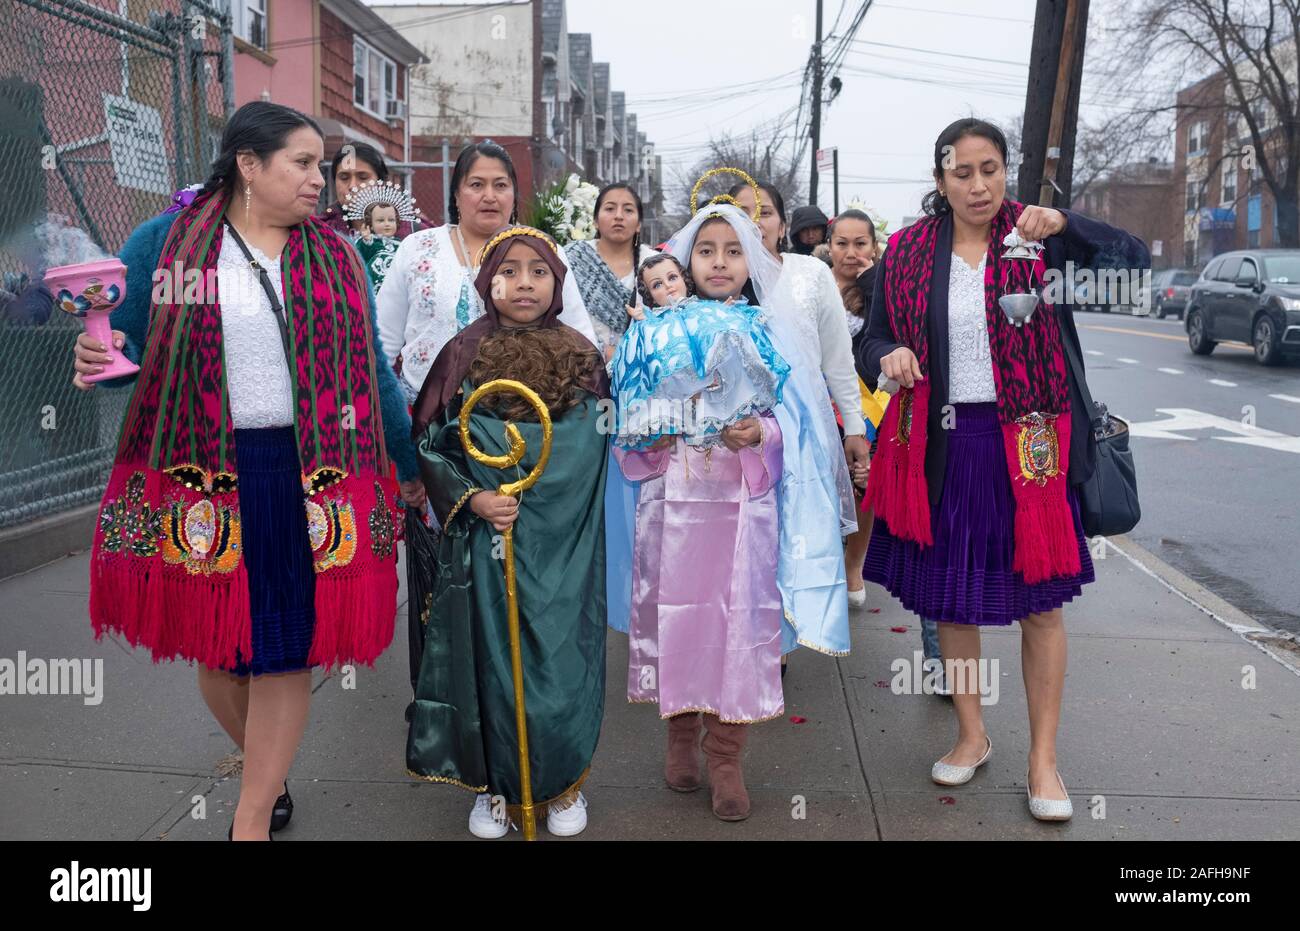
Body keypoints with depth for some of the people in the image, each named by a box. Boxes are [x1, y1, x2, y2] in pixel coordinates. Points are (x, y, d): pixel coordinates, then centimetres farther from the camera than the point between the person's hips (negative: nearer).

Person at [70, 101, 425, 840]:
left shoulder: (335, 256, 7)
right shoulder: (162, 243, 1)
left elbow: (373, 368, 11)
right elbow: (124, 345, 7)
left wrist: (411, 467, 13)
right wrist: (98, 359, -17)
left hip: (309, 477, 1)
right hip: (199, 477, 0)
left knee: (286, 648, 3)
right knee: (216, 642, 10)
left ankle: (253, 819, 18)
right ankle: (271, 774, 36)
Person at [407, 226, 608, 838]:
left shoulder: (582, 357, 3)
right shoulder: (463, 356, -1)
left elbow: (601, 446, 10)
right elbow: (429, 444, 0)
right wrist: (470, 498, -13)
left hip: (564, 544, 1)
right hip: (486, 537, -1)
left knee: (560, 656, 6)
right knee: (489, 656, 7)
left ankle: (562, 782, 27)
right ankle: (496, 784, 27)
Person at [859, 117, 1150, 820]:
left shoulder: (1038, 238, -1)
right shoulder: (908, 252, 4)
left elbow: (1135, 260, -10)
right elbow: (873, 338, 8)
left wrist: (1065, 225, -24)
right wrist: (890, 357, -14)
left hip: (1026, 442, -2)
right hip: (941, 443, 2)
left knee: (1039, 598, 4)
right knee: (948, 595, 10)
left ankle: (1043, 758, 19)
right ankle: (972, 734, 30)